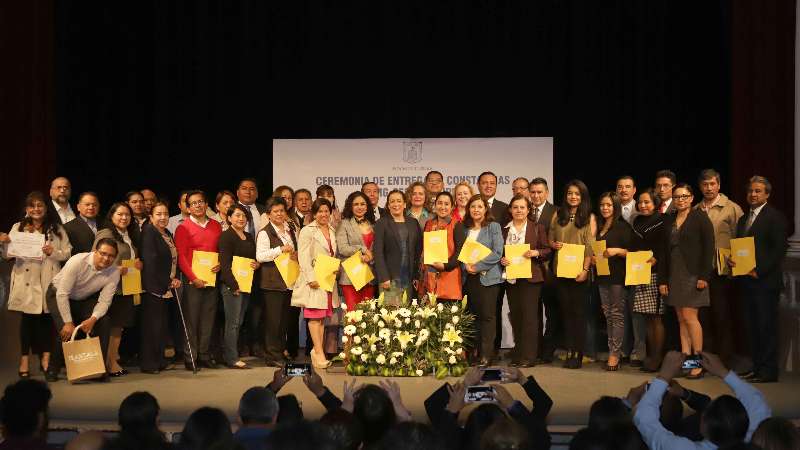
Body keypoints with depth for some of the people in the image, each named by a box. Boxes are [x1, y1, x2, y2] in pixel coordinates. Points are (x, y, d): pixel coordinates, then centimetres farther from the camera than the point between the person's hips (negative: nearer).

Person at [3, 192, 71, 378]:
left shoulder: (56, 229, 10)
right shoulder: (18, 228, 7)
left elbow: (67, 252, 5)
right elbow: (8, 254, 2)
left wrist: (53, 252, -13)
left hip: (49, 280, 1)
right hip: (26, 280, -1)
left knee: (48, 317, 3)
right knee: (27, 319, 1)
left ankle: (46, 357, 12)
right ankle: (24, 359, 9)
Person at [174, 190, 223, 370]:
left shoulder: (216, 226, 12)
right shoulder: (183, 228, -2)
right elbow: (181, 257, -6)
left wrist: (220, 264, -1)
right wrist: (193, 278, -13)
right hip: (192, 280, -4)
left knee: (208, 319, 8)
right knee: (191, 319, -1)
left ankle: (204, 355, 17)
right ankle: (190, 357, 7)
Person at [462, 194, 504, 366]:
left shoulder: (493, 227, 1)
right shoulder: (465, 228, 14)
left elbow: (497, 253, -8)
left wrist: (478, 266, -12)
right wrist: (466, 265, -7)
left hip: (488, 276, -4)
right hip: (470, 277, 4)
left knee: (488, 315, -5)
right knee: (474, 315, 5)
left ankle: (487, 355, -3)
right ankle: (475, 351, 11)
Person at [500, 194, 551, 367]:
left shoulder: (537, 228, 4)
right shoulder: (504, 230, 12)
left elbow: (548, 250, 3)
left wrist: (536, 253, -15)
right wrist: (501, 260, -6)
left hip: (530, 278, -4)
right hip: (510, 278, 4)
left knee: (529, 315, -6)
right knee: (515, 316, 7)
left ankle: (528, 356, -2)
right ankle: (518, 354, 15)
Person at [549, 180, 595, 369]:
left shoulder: (589, 217, 2)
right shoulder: (558, 215, 12)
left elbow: (590, 245, -5)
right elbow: (550, 238, 17)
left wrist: (585, 269, -14)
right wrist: (554, 244, -6)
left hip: (579, 271, -3)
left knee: (578, 311, -1)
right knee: (566, 310, 6)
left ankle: (578, 353, 3)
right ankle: (569, 351, 11)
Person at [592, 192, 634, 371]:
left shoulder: (623, 226, -4)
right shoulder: (600, 227, 15)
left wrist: (617, 251, -22)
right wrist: (593, 258, 6)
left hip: (618, 275, -7)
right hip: (602, 275, 7)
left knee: (617, 314, -6)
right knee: (607, 314, 8)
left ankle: (615, 353, -5)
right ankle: (614, 350, 13)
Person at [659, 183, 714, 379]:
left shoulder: (700, 218, -2)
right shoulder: (669, 221, 13)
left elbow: (709, 248, -7)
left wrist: (704, 276, -14)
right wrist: (663, 280, 8)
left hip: (693, 275, -6)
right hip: (674, 276, 6)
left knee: (689, 317, -10)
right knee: (681, 320, 5)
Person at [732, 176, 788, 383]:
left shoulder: (775, 217, -5)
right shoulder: (743, 219, 18)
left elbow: (779, 249, -12)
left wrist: (759, 270, -17)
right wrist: (731, 258, -2)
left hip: (765, 280, -7)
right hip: (747, 280, 7)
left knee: (767, 325, -4)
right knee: (753, 325, 11)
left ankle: (769, 370, 2)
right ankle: (757, 366, 18)